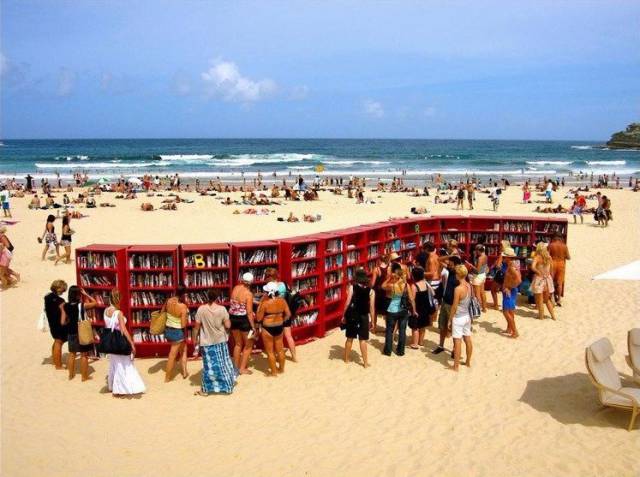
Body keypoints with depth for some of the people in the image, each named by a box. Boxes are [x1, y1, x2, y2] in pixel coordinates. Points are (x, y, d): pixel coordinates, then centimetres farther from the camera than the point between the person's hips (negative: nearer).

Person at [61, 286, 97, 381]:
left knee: (72, 353, 19)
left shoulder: (65, 306, -6)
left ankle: (71, 375, 30)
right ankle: (84, 376, 14)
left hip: (71, 333, 4)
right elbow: (95, 302, -2)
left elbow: (63, 322, -4)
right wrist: (86, 294, -2)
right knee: (84, 355, 7)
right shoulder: (83, 305, -17)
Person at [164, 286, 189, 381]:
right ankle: (167, 378, 24)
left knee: (183, 349, 27)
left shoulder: (169, 301, -10)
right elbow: (183, 325, -23)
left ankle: (184, 372, 34)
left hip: (168, 330, 7)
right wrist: (186, 318, -5)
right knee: (172, 355, 10)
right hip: (178, 332, -7)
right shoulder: (183, 306, -27)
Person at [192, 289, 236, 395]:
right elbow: (228, 325, -11)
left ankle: (206, 389, 15)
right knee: (223, 364, 17)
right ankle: (227, 386, 29)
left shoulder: (201, 309, -12)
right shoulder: (222, 309, -12)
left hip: (207, 342, 0)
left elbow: (196, 326, -8)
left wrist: (195, 339, 3)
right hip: (220, 341, 1)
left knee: (209, 366, 9)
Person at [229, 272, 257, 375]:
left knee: (238, 344, 22)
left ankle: (236, 367, 31)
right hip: (244, 319, -6)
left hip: (233, 317, 6)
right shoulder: (248, 294, -18)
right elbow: (249, 312, -18)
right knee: (248, 344, 12)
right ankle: (242, 368, 14)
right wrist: (253, 327, -12)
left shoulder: (235, 288, 0)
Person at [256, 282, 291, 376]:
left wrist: (260, 305, -3)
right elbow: (288, 314, 2)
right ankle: (281, 369, 34)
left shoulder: (265, 303, -20)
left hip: (268, 328, -5)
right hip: (279, 327, 5)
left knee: (270, 351, 9)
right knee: (280, 349, 20)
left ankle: (274, 372, 17)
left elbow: (258, 318, -12)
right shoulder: (282, 300, -6)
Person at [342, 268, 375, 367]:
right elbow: (372, 307, -3)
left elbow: (348, 303, -10)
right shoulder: (371, 291, -3)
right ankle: (365, 362, 10)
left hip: (352, 315, 0)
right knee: (363, 340, 6)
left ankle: (347, 358, 29)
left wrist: (344, 315, 1)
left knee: (350, 338, 15)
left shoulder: (352, 287, -7)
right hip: (363, 317, 0)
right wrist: (372, 321, 6)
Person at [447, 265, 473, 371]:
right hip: (467, 316, 8)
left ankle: (456, 366, 6)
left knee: (457, 341, 0)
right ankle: (468, 362, 30)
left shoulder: (458, 289, -23)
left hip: (458, 318, -7)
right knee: (468, 339, 16)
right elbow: (470, 301, 8)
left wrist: (450, 320, -9)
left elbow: (454, 307, -18)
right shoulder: (469, 286, -2)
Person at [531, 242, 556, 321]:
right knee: (547, 299, 20)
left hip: (539, 279, -5)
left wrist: (539, 273, -14)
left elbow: (533, 267, -28)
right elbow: (552, 271, 8)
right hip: (548, 279, 5)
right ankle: (553, 315, 21)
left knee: (540, 300, 7)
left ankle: (541, 316, 13)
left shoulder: (537, 257, -12)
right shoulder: (549, 257, 2)